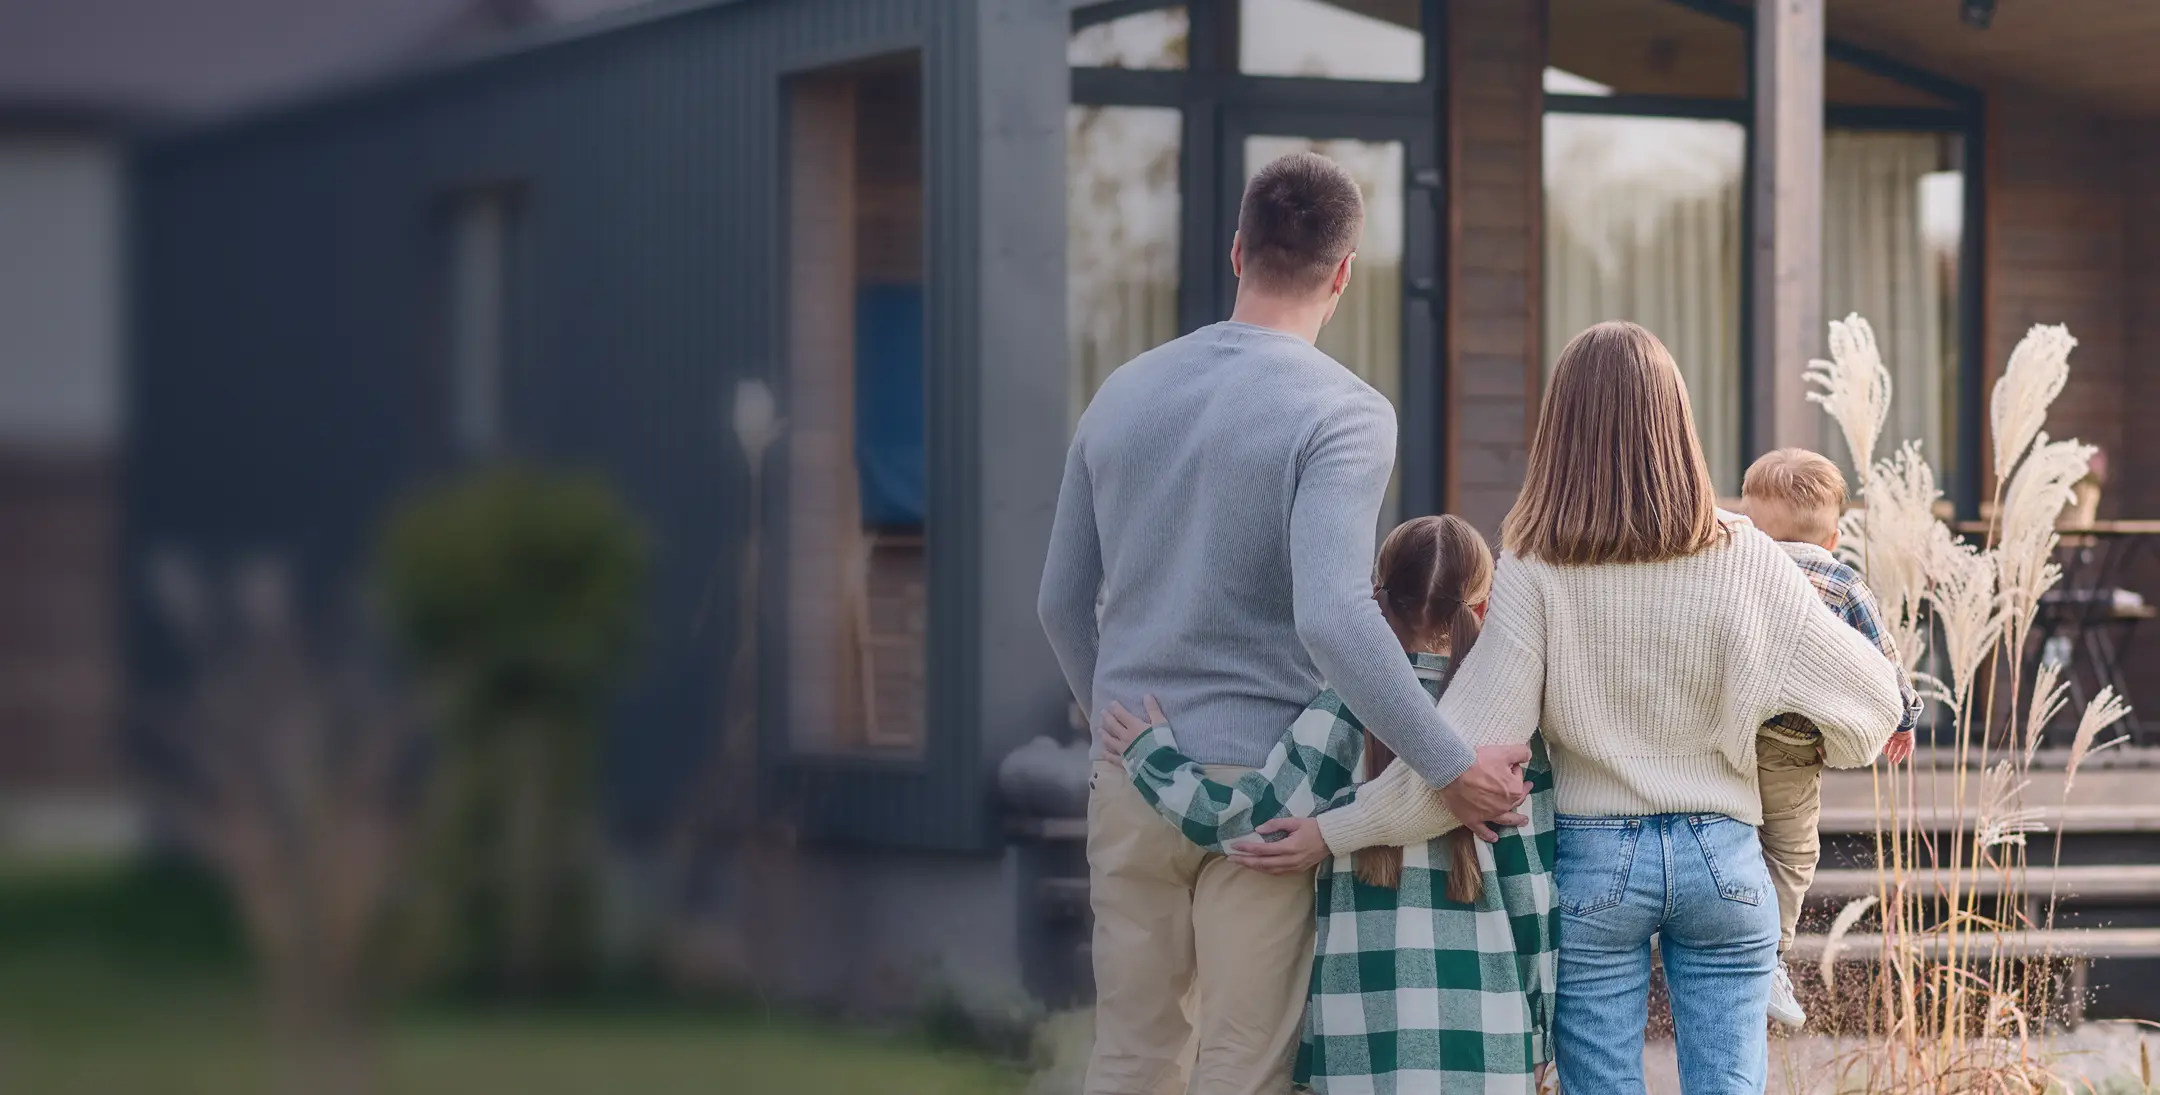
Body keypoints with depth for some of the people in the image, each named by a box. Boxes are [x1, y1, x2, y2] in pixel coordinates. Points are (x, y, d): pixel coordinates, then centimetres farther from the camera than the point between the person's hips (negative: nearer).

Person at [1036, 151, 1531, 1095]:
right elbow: (1333, 618, -26)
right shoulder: (1345, 414, -13)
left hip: (1130, 780, 5)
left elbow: (1062, 603, 13)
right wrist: (1451, 769, -23)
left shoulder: (1123, 393, 7)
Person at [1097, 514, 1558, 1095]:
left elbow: (1243, 819, -2)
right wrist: (1540, 1034, 13)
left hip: (1367, 1033, -1)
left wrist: (1152, 756, 14)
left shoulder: (1346, 715, -2)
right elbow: (1533, 886, 5)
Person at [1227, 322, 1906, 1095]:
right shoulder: (1742, 561, -5)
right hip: (1721, 856, 1)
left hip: (1591, 862, -1)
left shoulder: (1535, 575, -10)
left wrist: (1331, 834, -10)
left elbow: (1466, 751, -16)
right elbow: (1869, 693, 2)